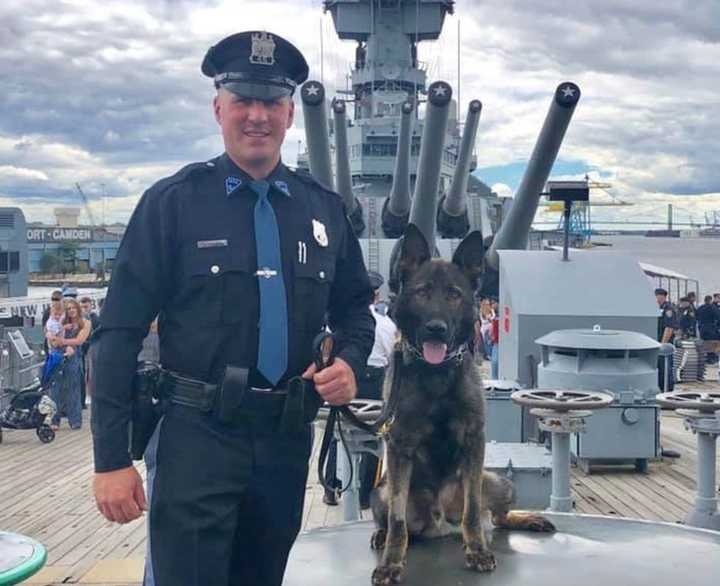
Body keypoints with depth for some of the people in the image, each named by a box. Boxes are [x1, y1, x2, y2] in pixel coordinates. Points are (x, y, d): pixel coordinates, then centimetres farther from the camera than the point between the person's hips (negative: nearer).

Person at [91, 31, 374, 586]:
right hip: (197, 435, -4)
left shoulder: (324, 208, 6)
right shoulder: (172, 202, -6)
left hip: (288, 437, 5)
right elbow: (121, 333, -7)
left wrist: (350, 362, -5)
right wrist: (111, 458, -11)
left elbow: (355, 307, 18)